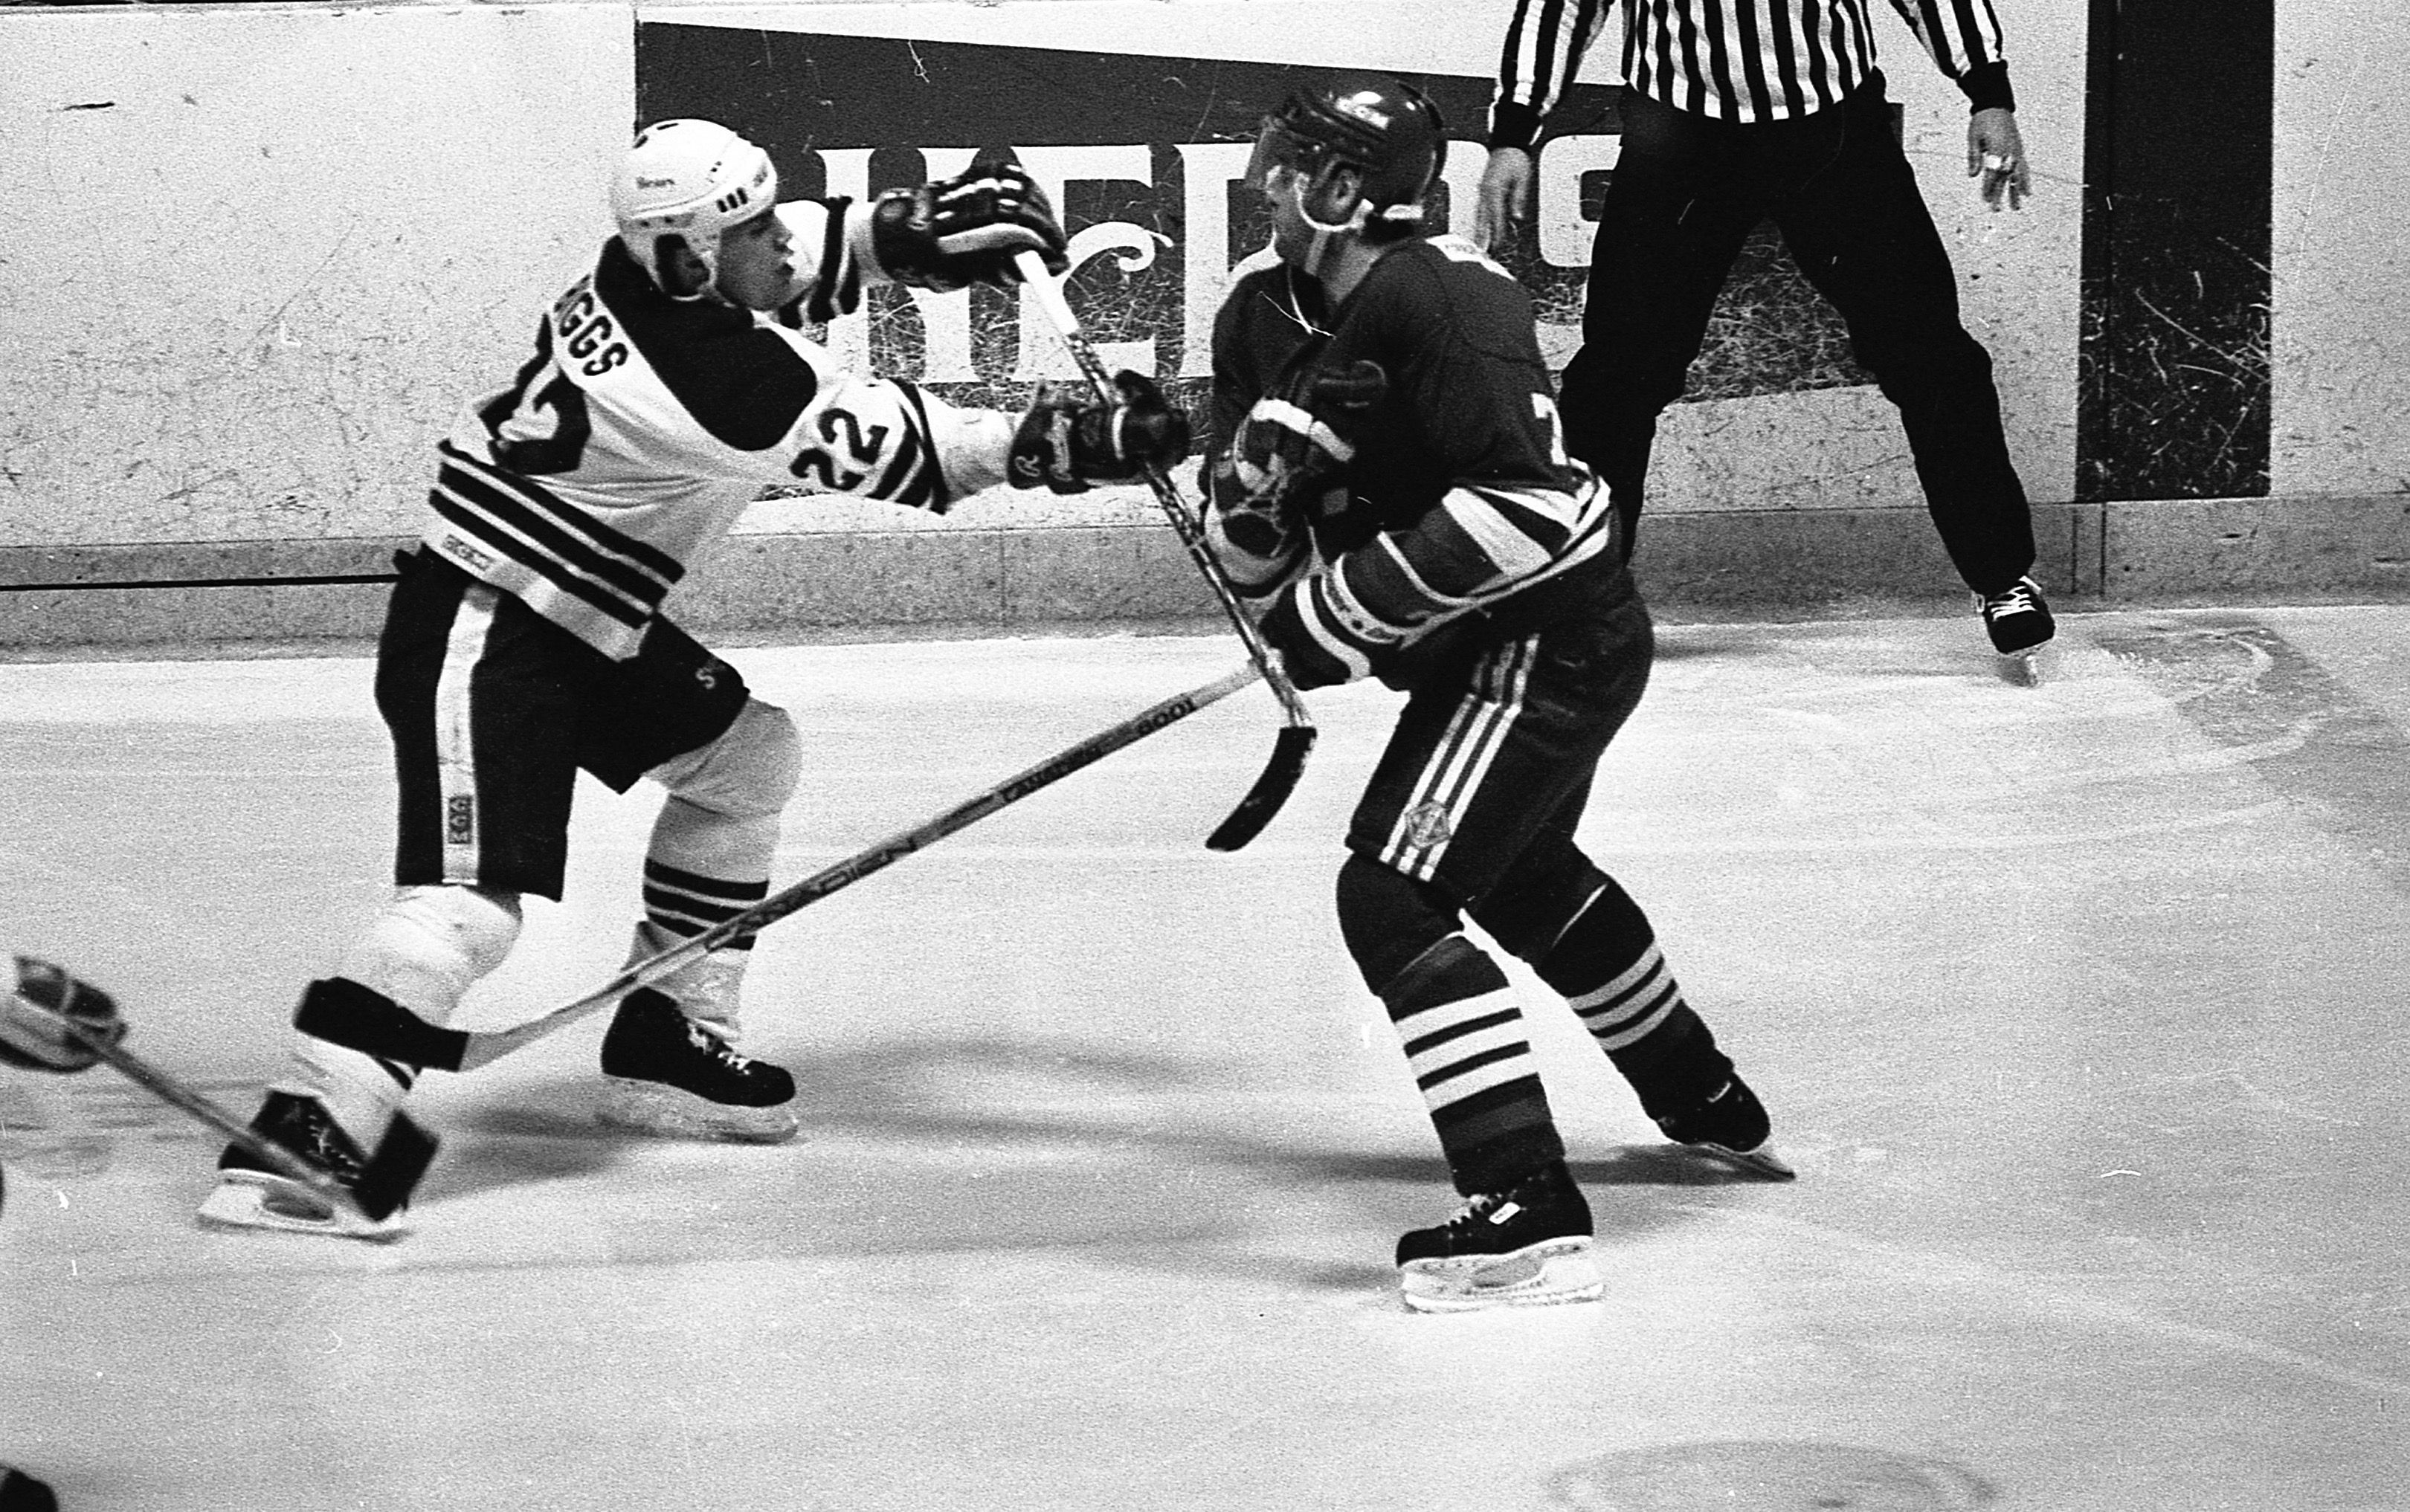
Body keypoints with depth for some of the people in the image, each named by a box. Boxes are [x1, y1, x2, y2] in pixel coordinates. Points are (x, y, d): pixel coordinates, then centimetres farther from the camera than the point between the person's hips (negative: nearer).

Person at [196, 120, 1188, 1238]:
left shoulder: (651, 271, -2)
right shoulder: (725, 377, -26)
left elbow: (794, 259, 20)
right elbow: (891, 453, -15)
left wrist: (909, 232, 4)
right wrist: (1066, 445, -8)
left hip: (586, 621, 10)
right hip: (479, 632, -10)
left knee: (747, 757, 20)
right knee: (474, 895, -23)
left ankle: (666, 1042, 25)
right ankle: (299, 1135, -30)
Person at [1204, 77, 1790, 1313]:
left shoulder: (1436, 298, -25)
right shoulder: (1265, 320, 2)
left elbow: (1527, 503, -33)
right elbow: (1253, 562, 4)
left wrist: (1354, 604, -28)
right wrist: (1251, 483, -19)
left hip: (1552, 638, -11)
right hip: (1476, 647, 11)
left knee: (1391, 898, -20)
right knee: (1525, 877, 31)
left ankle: (1530, 1217, -22)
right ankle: (1711, 1109, 54)